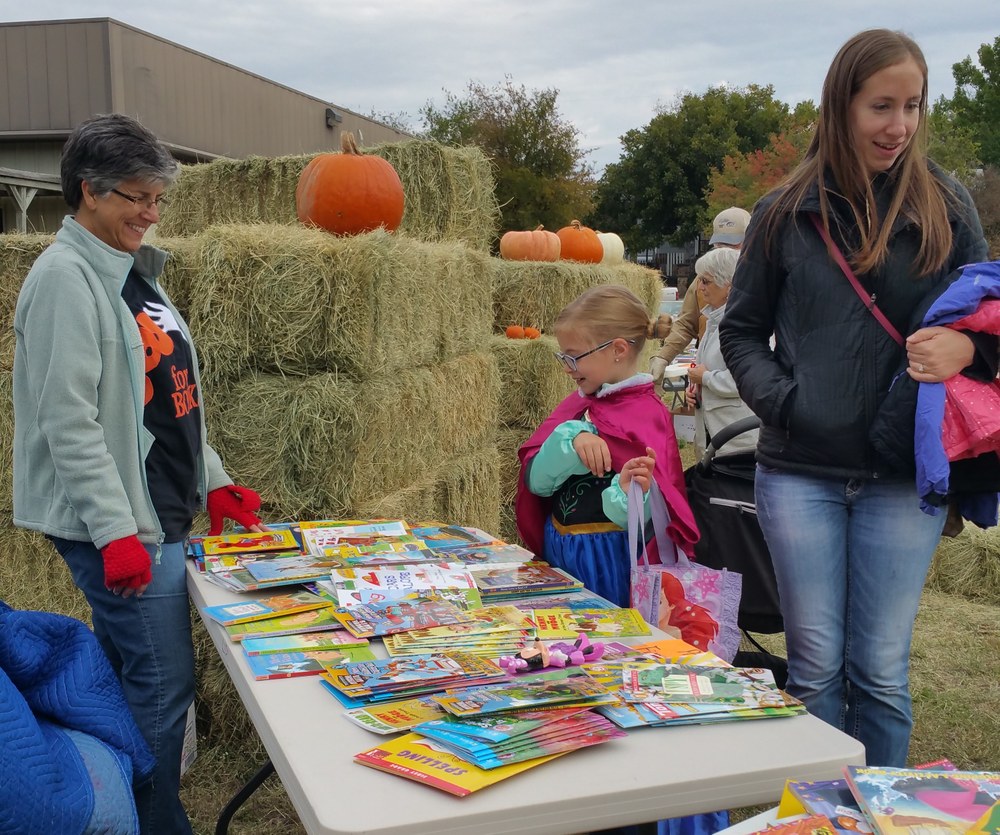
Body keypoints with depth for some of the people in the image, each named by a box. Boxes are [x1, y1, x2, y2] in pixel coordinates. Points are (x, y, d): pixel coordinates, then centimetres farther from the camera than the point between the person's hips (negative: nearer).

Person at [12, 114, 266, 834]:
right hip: (115, 526, -9)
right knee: (164, 685, -4)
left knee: (126, 679, 17)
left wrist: (213, 481, 15)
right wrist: (116, 529, -22)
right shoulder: (65, 277, -13)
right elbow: (69, 419, -19)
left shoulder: (134, 272, 15)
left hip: (157, 513, 9)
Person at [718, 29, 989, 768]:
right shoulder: (787, 213, 4)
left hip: (904, 476, 0)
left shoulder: (947, 207, 4)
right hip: (800, 471, 0)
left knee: (882, 672, 6)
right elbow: (740, 330, 10)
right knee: (815, 665, 8)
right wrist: (776, 399, -7)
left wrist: (964, 346, -14)